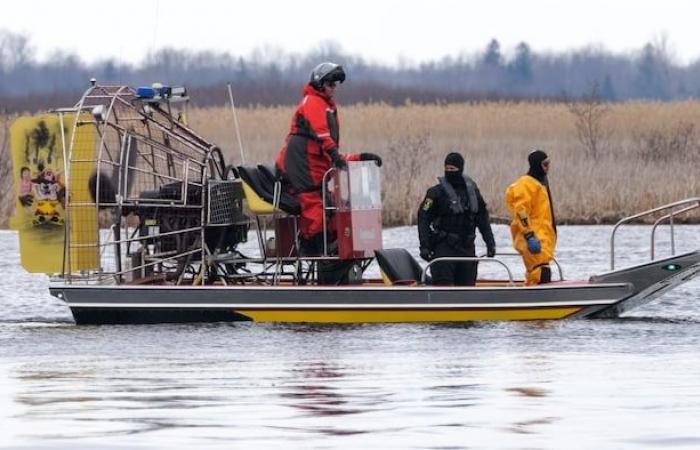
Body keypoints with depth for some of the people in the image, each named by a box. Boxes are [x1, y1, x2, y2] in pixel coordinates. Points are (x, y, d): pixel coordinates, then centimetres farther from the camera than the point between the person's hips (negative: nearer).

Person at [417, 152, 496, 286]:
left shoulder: (471, 189, 9)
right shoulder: (436, 192, -5)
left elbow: (482, 218, 16)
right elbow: (423, 219, -7)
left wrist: (490, 243, 13)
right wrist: (424, 246, -16)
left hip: (467, 248, 5)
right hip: (444, 248, -5)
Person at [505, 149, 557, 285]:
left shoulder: (541, 182, 21)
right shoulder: (526, 184, -11)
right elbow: (521, 212, -19)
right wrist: (529, 236, -25)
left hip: (543, 237, 10)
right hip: (534, 238, -10)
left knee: (534, 276, 13)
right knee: (542, 273, -22)